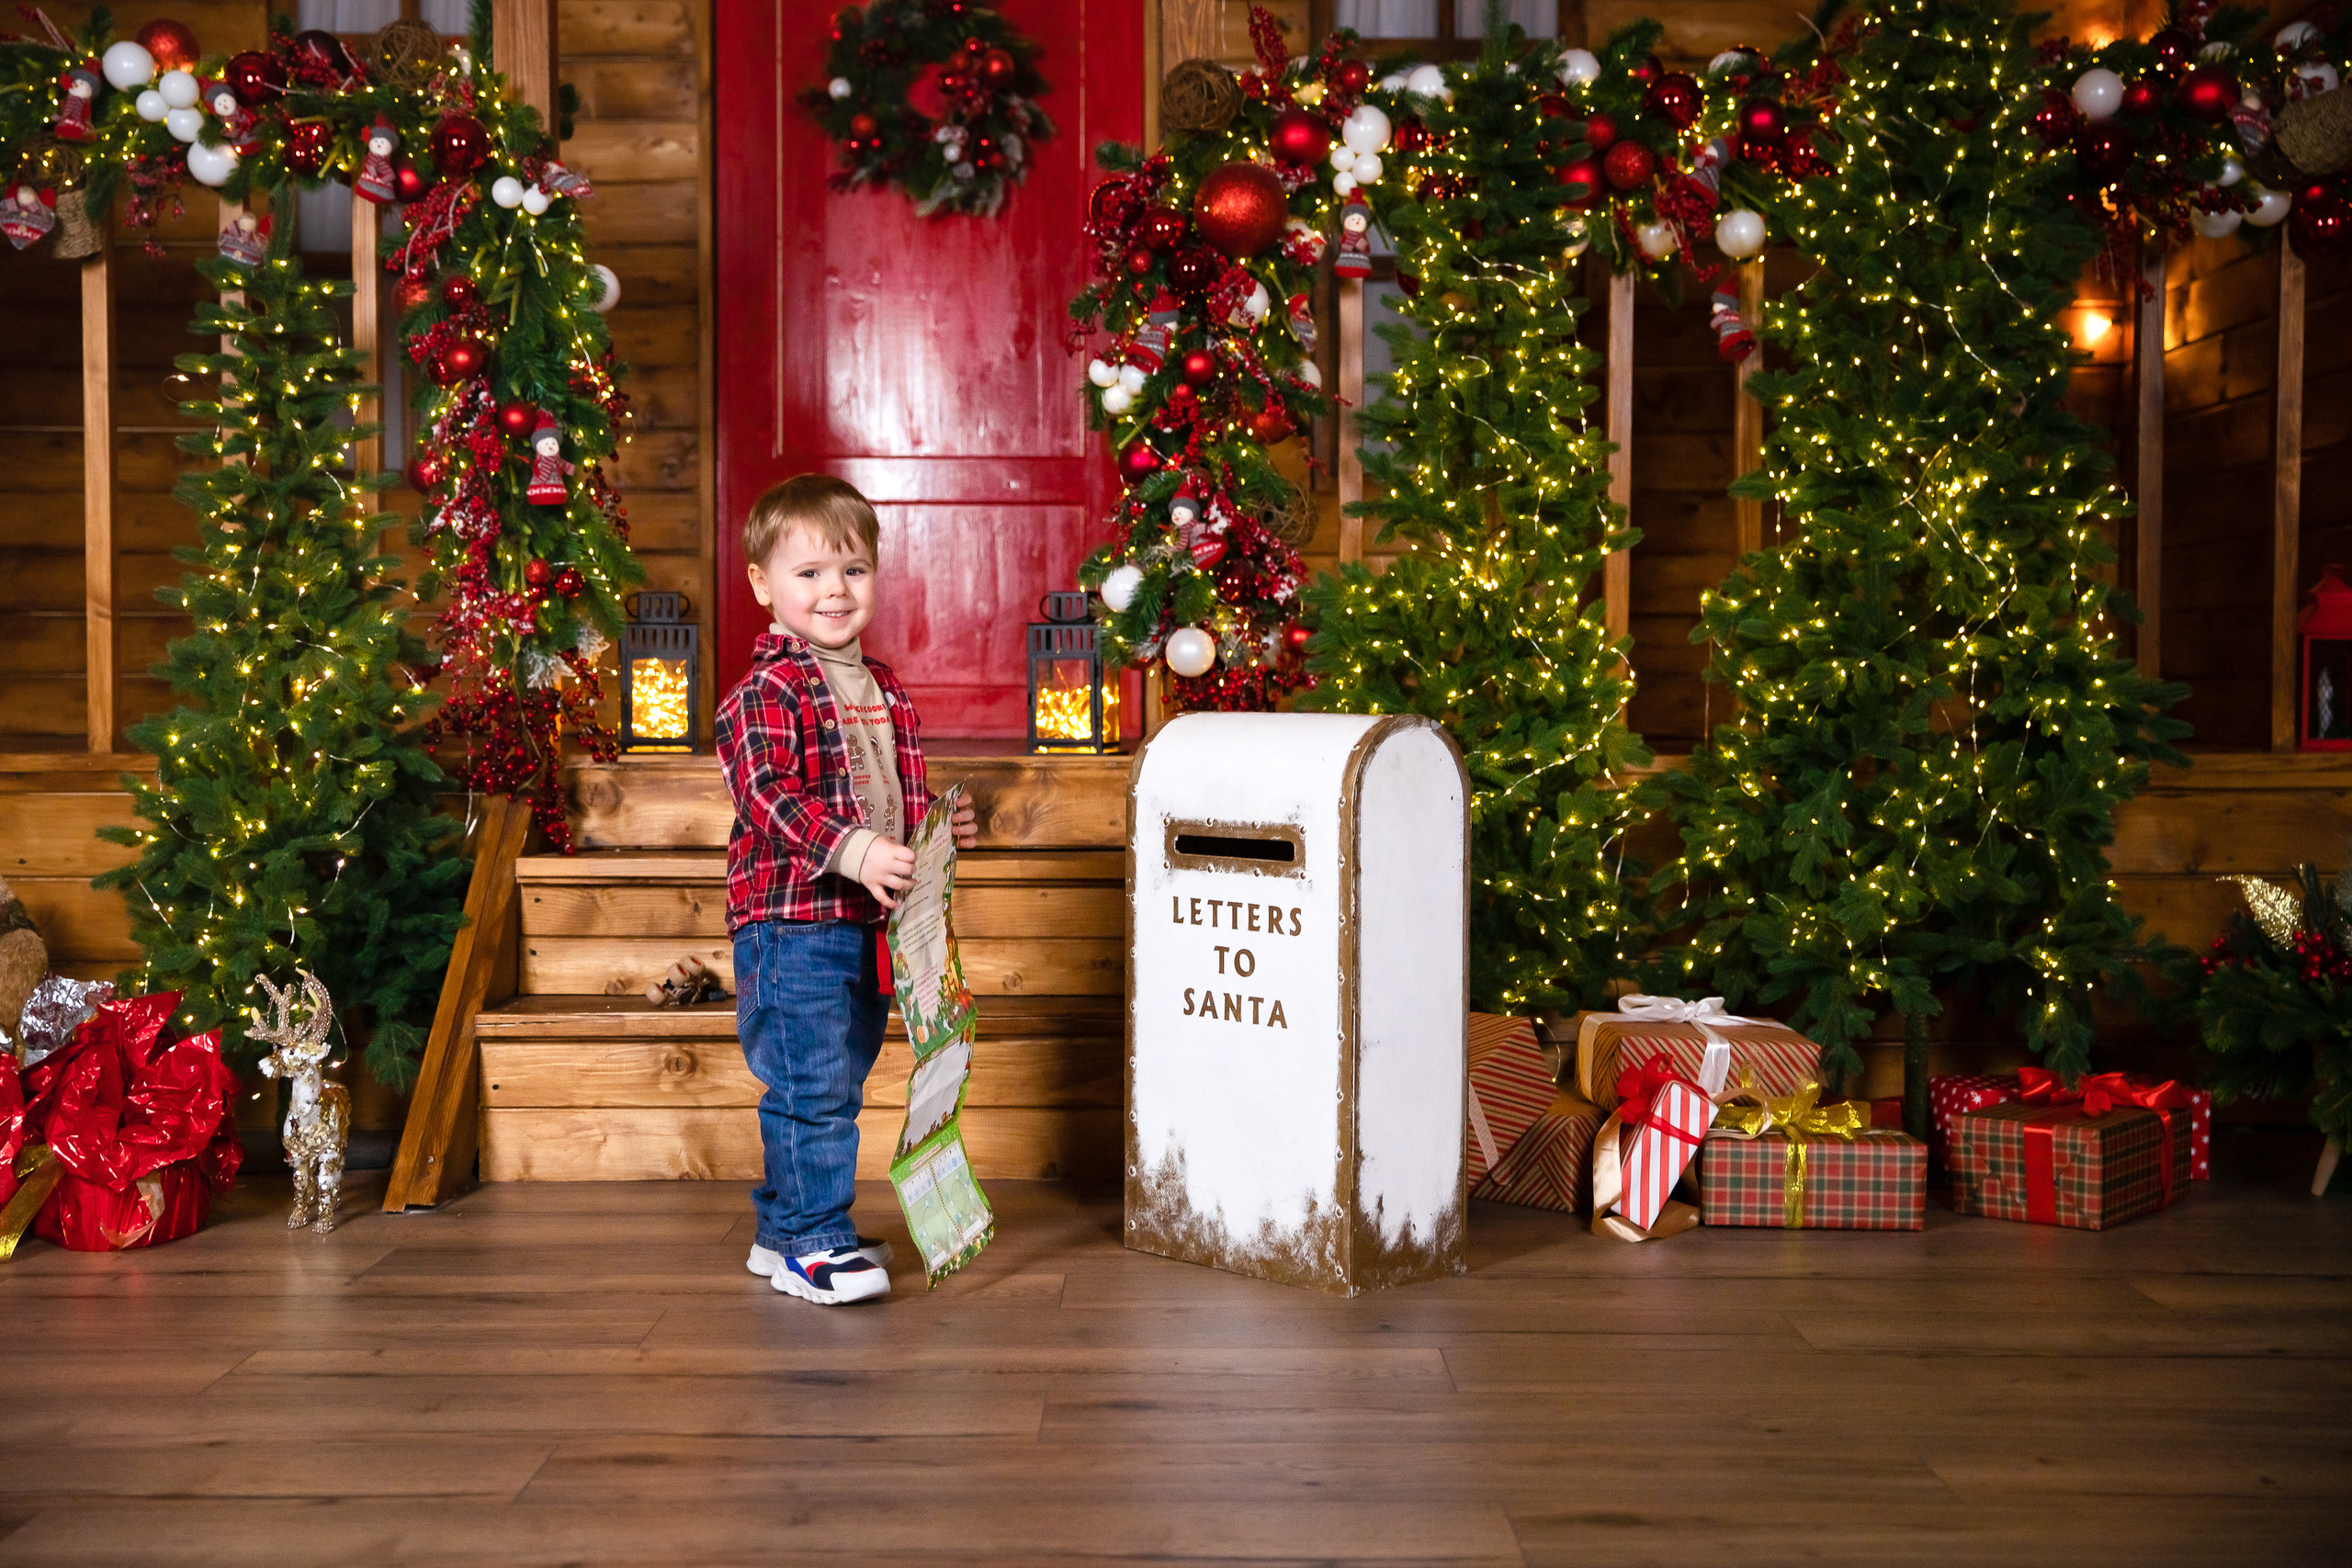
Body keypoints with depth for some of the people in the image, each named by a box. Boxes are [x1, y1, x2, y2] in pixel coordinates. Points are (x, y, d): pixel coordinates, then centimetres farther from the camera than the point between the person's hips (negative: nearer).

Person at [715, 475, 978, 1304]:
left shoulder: (883, 688, 15)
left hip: (869, 923, 8)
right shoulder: (764, 694, -11)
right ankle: (815, 1243, 4)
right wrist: (851, 850, -32)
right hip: (790, 922, -8)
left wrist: (939, 826, 7)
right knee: (810, 1087, -7)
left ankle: (783, 1227, 29)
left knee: (839, 1085, 16)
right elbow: (770, 794, -22)